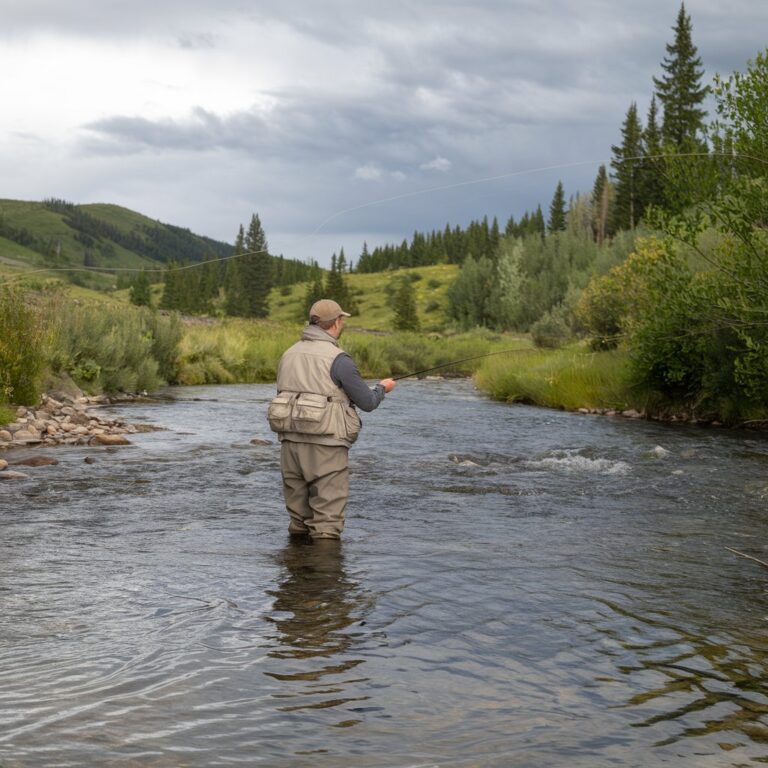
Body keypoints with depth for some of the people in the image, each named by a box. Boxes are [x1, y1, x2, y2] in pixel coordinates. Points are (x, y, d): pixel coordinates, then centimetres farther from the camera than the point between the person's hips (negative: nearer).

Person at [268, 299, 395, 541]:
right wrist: (382, 388, 17)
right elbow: (367, 402, -5)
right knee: (328, 518, -2)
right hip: (325, 447, -7)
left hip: (291, 442, 7)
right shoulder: (337, 359, -11)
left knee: (298, 514, 16)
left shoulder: (290, 354, 10)